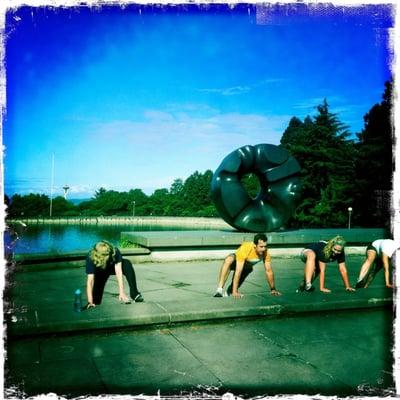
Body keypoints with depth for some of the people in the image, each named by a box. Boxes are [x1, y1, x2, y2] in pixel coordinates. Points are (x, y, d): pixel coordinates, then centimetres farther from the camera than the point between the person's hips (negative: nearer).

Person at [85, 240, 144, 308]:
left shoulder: (115, 252, -35)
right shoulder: (91, 258, -36)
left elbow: (118, 272, -38)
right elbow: (90, 281, -38)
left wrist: (122, 293, -45)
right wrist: (90, 302, -44)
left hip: (113, 267, 1)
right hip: (100, 272, -1)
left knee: (127, 263, -33)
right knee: (95, 302, -16)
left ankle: (134, 294, -28)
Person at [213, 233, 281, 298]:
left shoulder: (265, 252, -27)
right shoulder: (245, 249, -40)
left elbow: (269, 271, -16)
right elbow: (238, 271, -41)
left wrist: (273, 289, -15)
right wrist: (235, 291, -44)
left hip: (247, 265, 6)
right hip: (236, 261, -6)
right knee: (228, 260, -36)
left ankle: (229, 292, 8)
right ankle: (220, 290, -40)